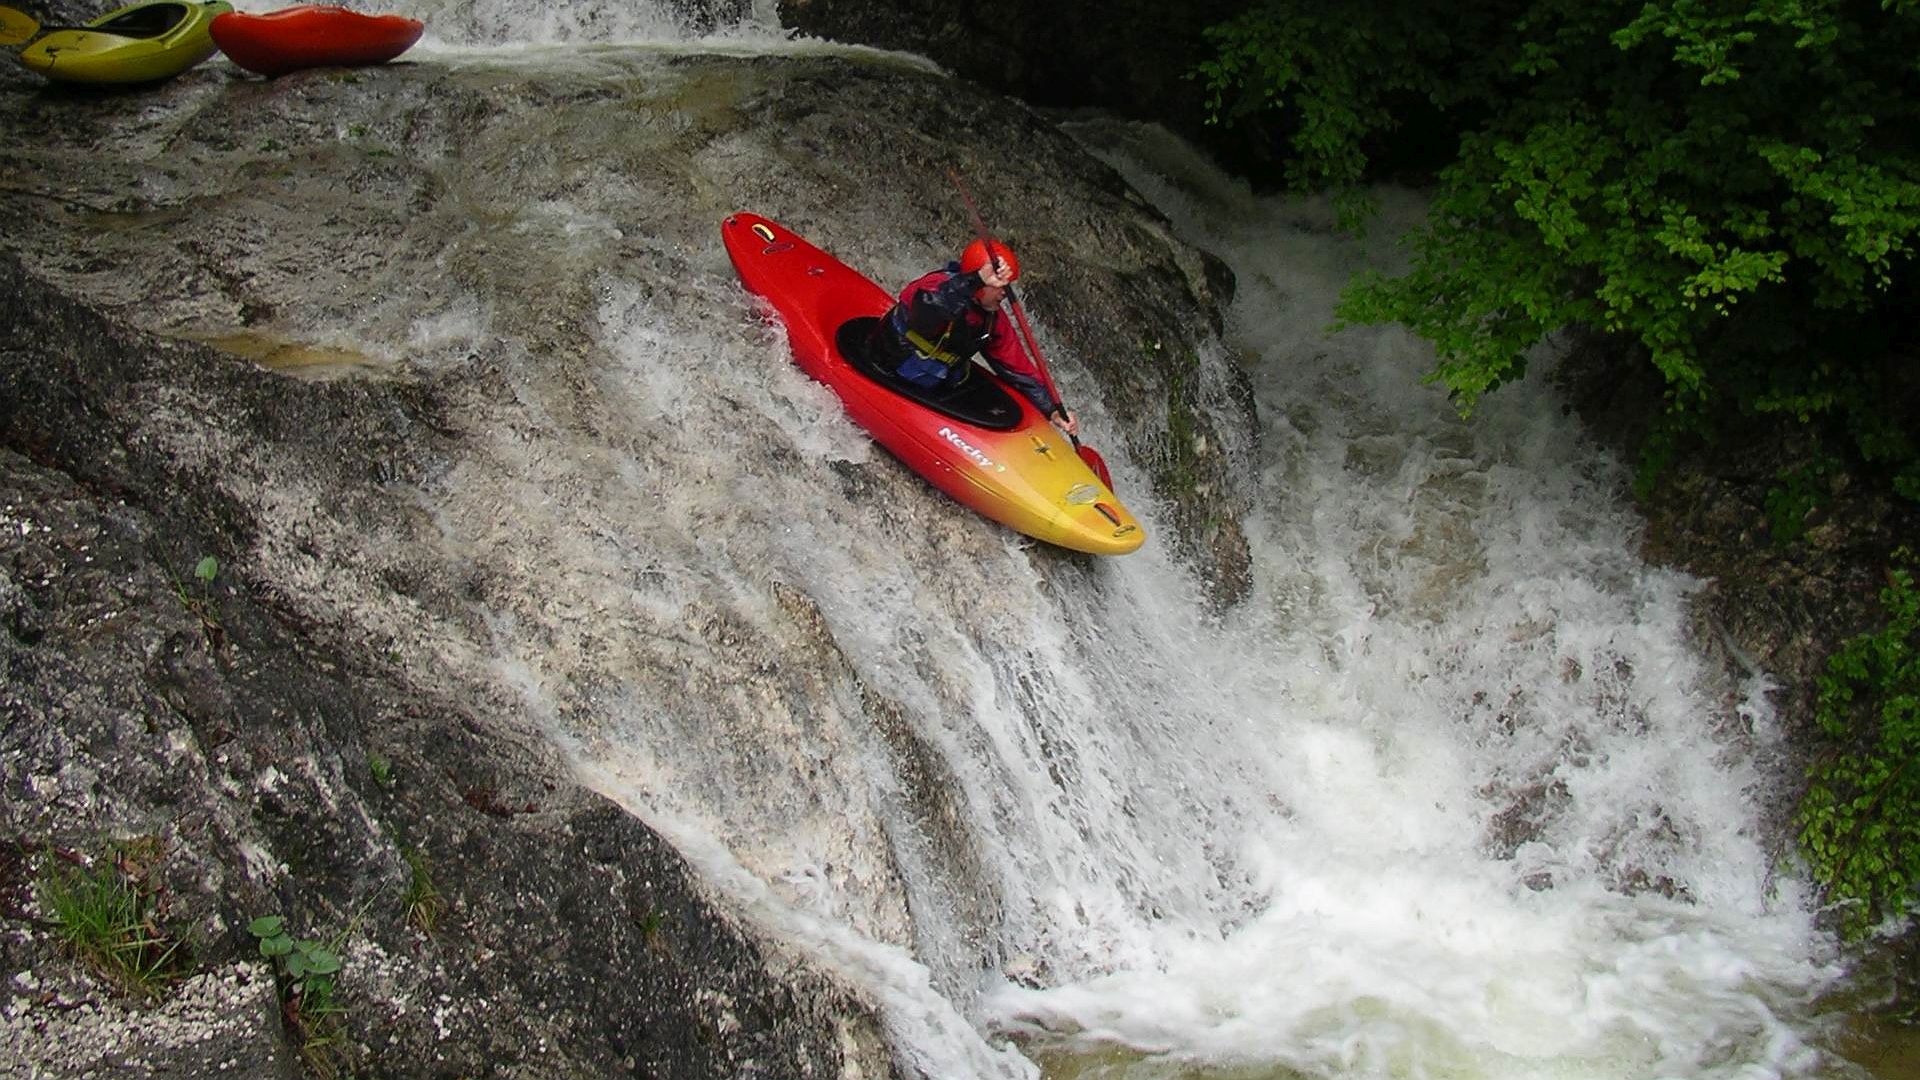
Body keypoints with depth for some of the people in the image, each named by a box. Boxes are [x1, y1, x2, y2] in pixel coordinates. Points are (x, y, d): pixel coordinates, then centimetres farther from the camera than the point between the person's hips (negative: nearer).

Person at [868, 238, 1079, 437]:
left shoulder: (992, 318, -2)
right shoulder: (937, 285, -26)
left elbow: (1017, 367, 5)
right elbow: (928, 306, -52)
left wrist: (1053, 410, -2)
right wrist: (978, 280, -62)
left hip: (943, 386, 8)